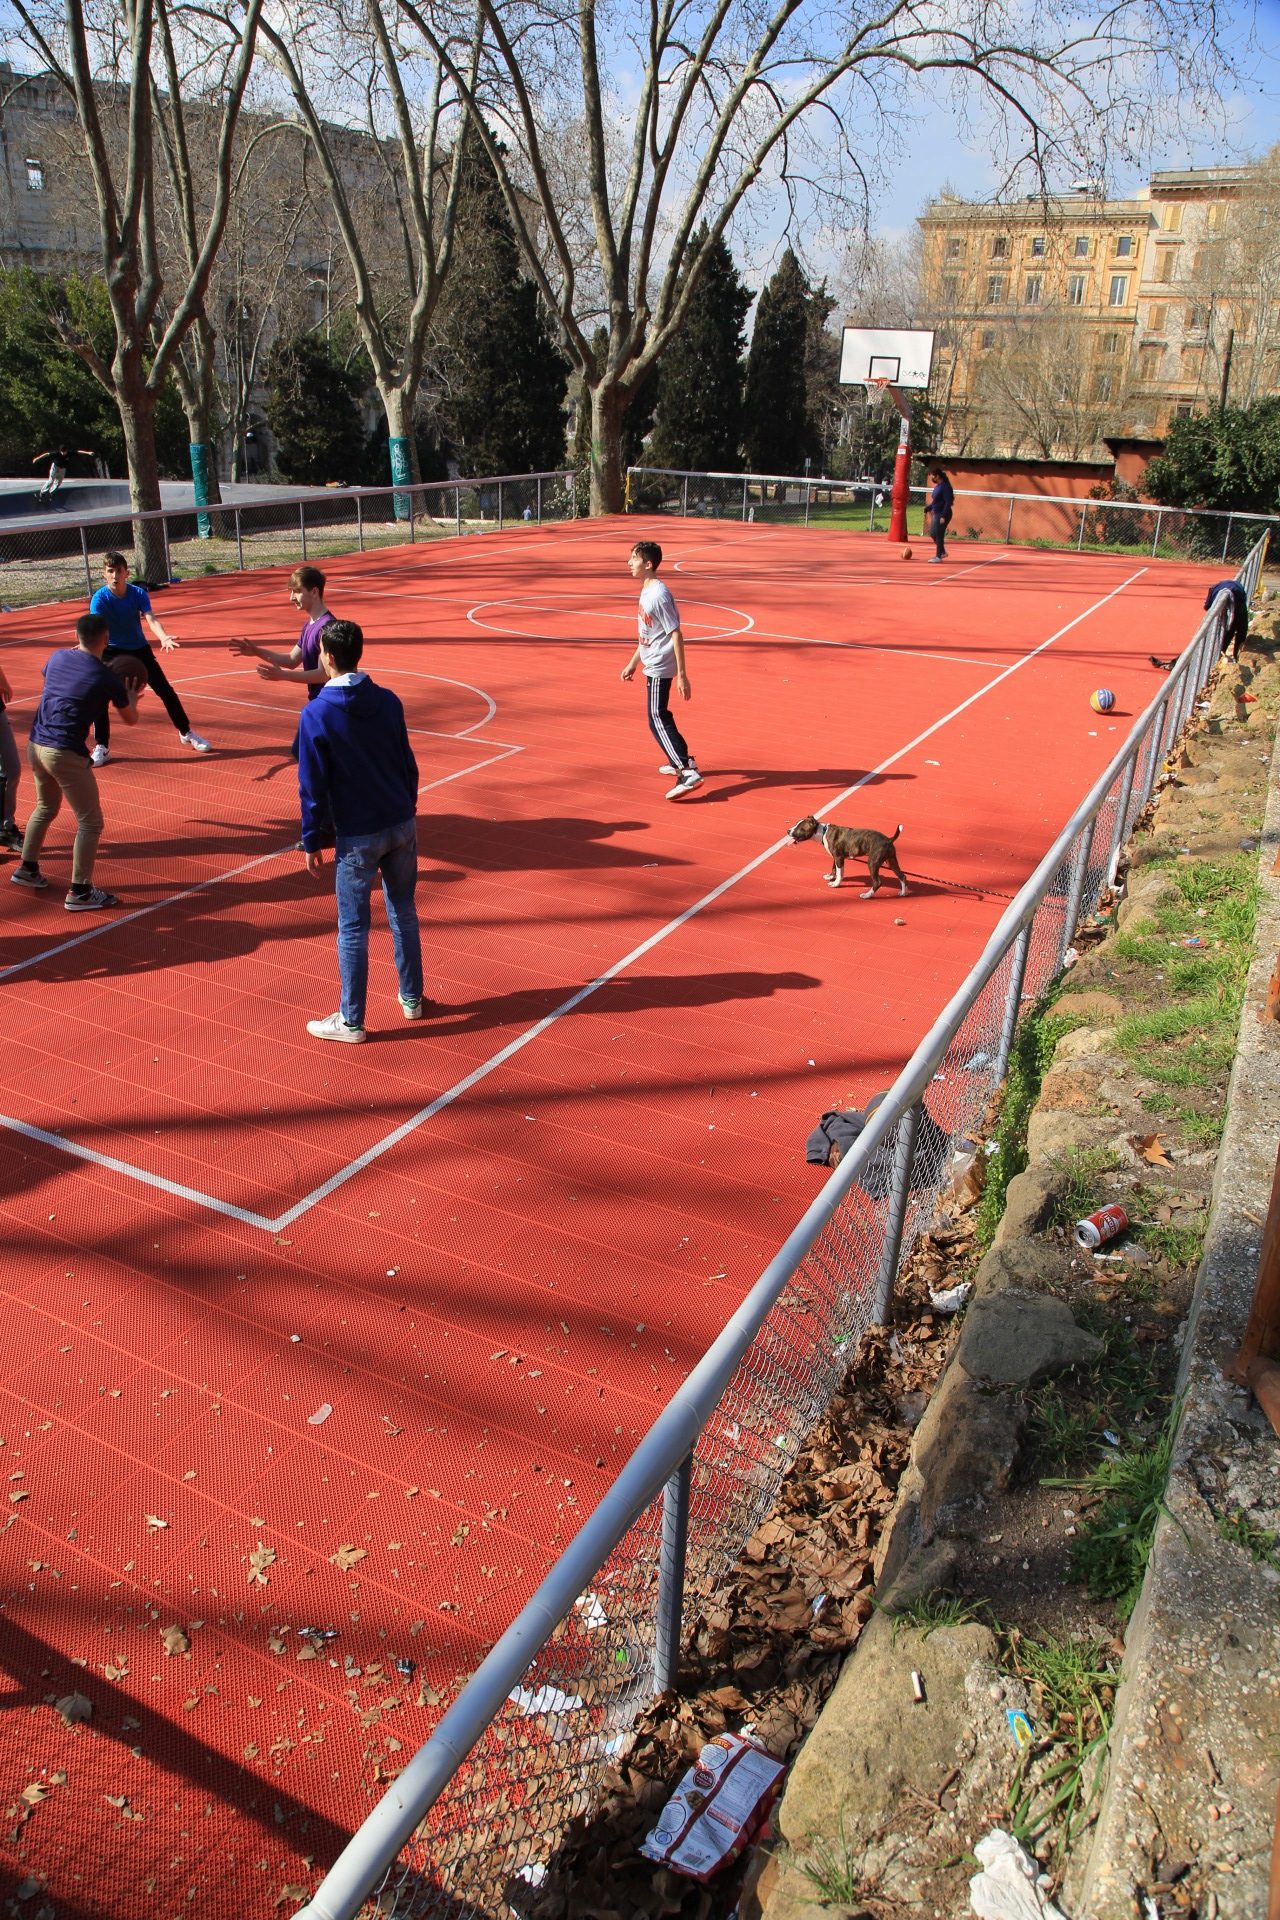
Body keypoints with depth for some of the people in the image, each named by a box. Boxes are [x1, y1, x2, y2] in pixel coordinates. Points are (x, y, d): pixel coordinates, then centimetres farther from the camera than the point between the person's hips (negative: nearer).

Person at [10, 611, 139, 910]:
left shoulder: (57, 657, 7)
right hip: (65, 753, -7)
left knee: (45, 808, 29)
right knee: (90, 823, 2)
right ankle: (79, 892, 2)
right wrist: (132, 696, 25)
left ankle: (27, 869, 40)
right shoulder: (107, 678, -10)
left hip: (35, 745, 8)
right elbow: (131, 720, 5)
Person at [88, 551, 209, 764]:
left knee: (166, 691, 2)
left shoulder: (138, 593, -16)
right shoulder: (99, 599, -20)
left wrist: (163, 637, -50)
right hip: (112, 652, -1)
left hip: (140, 649, 1)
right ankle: (101, 748, 1)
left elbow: (151, 620, -29)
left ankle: (186, 733, 22)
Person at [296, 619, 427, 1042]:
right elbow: (408, 765, 8)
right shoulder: (388, 701, 0)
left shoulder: (315, 714, -12)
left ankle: (351, 1021, 14)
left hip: (357, 836, -4)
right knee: (404, 913, 19)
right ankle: (412, 998, 30)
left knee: (353, 929, 5)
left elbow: (313, 786, -9)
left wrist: (311, 841, 0)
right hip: (402, 824, 5)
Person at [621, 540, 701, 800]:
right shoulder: (646, 591, 9)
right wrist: (633, 663, 25)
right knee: (660, 716, 21)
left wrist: (682, 675, -21)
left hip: (660, 667, -10)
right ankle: (682, 759, 35)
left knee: (657, 721, -12)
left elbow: (676, 635, -20)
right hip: (653, 665, 10)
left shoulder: (659, 595, -20)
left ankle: (688, 773, -16)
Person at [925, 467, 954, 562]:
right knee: (933, 533, 15)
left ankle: (938, 556, 3)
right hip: (936, 514, 10)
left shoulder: (945, 487, -16)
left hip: (943, 515, -10)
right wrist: (927, 509, 17)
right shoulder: (938, 486, 12)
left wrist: (943, 516, -25)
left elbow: (948, 503, -21)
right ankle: (942, 552, 28)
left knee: (938, 535, -5)